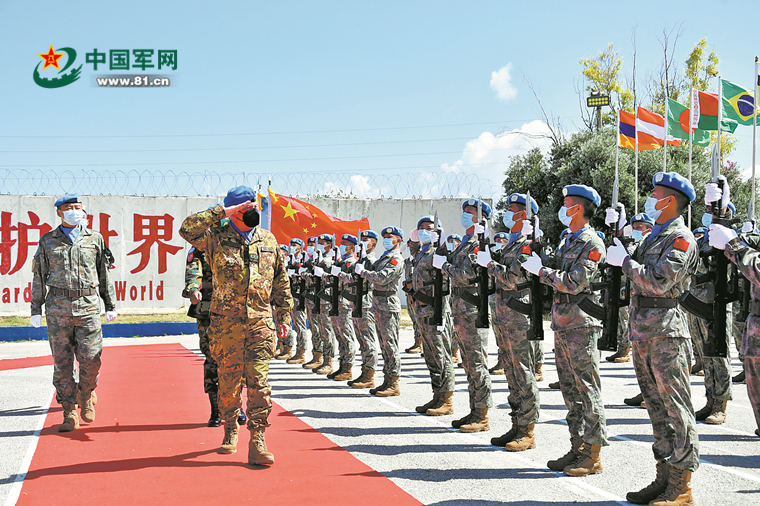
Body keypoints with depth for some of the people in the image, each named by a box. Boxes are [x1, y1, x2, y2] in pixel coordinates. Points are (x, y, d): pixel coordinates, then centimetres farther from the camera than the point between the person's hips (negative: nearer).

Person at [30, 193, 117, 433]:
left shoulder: (95, 239, 10)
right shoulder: (47, 241, 8)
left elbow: (104, 275, 14)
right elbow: (39, 277, 10)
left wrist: (111, 305, 12)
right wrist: (36, 310, 5)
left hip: (88, 307, 0)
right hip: (58, 307, 0)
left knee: (90, 359, -6)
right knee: (62, 362, 0)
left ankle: (86, 396, 22)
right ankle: (70, 413, 8)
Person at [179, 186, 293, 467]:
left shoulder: (268, 241, 11)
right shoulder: (216, 239, 1)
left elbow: (281, 281, 17)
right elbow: (187, 229, -18)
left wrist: (284, 316, 13)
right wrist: (221, 212, -15)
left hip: (261, 321, 2)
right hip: (226, 321, -1)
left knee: (259, 381, -5)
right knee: (229, 381, 8)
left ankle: (257, 443, -2)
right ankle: (230, 431, 29)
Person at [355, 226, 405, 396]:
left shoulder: (396, 260, -11)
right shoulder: (384, 256, 19)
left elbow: (381, 278, -22)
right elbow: (373, 271, 19)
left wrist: (362, 271, -12)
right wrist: (361, 266, 2)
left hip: (388, 304, -9)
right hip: (379, 304, 10)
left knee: (390, 344, -8)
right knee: (384, 344, 12)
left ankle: (394, 384, -5)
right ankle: (387, 381, 18)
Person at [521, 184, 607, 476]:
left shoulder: (593, 244, -11)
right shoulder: (568, 242, 17)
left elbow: (574, 283, -21)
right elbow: (548, 268, 15)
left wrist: (541, 270, -14)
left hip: (581, 326, -9)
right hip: (562, 326, 9)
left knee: (587, 390, -4)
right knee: (570, 390, 12)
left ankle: (593, 455, 1)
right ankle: (578, 448, 20)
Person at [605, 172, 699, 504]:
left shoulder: (681, 239, -9)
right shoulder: (654, 235, 20)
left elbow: (659, 281, -21)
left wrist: (624, 261, -11)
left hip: (666, 330, -9)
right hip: (641, 329, 9)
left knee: (676, 406, -4)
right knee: (657, 405, 12)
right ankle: (664, 478, 20)